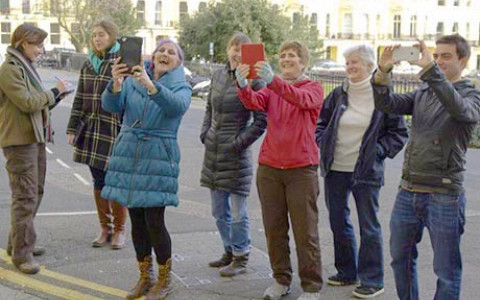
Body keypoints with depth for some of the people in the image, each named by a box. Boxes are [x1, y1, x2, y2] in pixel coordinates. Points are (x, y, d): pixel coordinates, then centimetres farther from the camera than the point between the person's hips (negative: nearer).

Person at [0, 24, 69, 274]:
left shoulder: (26, 67, 18)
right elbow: (27, 102, -20)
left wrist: (55, 97, 4)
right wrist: (54, 91, -10)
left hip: (35, 138, 10)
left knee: (35, 193, 15)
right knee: (25, 197, -8)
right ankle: (21, 253, -1)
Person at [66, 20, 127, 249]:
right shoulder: (89, 65, 12)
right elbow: (80, 99, 15)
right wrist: (72, 128, 11)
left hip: (115, 131, -6)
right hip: (92, 131, 6)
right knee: (98, 182, 10)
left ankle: (119, 230, 15)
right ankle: (105, 228, 22)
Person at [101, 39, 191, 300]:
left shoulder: (181, 87, 0)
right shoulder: (133, 80, 7)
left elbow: (176, 105, -24)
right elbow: (111, 106, -9)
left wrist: (151, 85, -41)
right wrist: (116, 83, -30)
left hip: (158, 159, -3)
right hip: (128, 154, 3)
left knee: (154, 223, -6)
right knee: (136, 221, 10)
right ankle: (145, 278, 26)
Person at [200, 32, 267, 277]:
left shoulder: (253, 80, -11)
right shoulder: (218, 76, 9)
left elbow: (261, 120, -12)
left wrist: (239, 142, -14)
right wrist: (205, 133, 8)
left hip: (236, 155, -7)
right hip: (213, 152, 7)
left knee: (238, 211, 1)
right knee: (218, 210, 16)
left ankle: (241, 258, 15)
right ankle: (230, 251, 32)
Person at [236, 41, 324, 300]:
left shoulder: (314, 89, 0)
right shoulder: (272, 89, 10)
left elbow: (301, 99, -25)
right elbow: (254, 102, -12)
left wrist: (272, 80, -42)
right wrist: (243, 86, -35)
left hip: (301, 169, -4)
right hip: (269, 167, 4)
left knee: (305, 231, 0)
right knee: (274, 228, 10)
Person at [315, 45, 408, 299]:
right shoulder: (339, 94, 4)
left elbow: (400, 132, -1)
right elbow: (321, 122, 17)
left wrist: (379, 151, -11)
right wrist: (323, 143, 1)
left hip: (366, 172, -5)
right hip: (335, 169, 5)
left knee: (369, 226, 2)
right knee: (338, 222, 13)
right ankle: (347, 272, 28)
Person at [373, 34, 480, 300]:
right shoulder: (422, 94, 12)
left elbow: (458, 108, -27)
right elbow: (386, 103, -1)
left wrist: (429, 69, -34)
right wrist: (383, 71, -19)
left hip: (443, 196, -6)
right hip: (408, 191, 6)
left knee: (446, 270, 3)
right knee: (400, 258, 17)